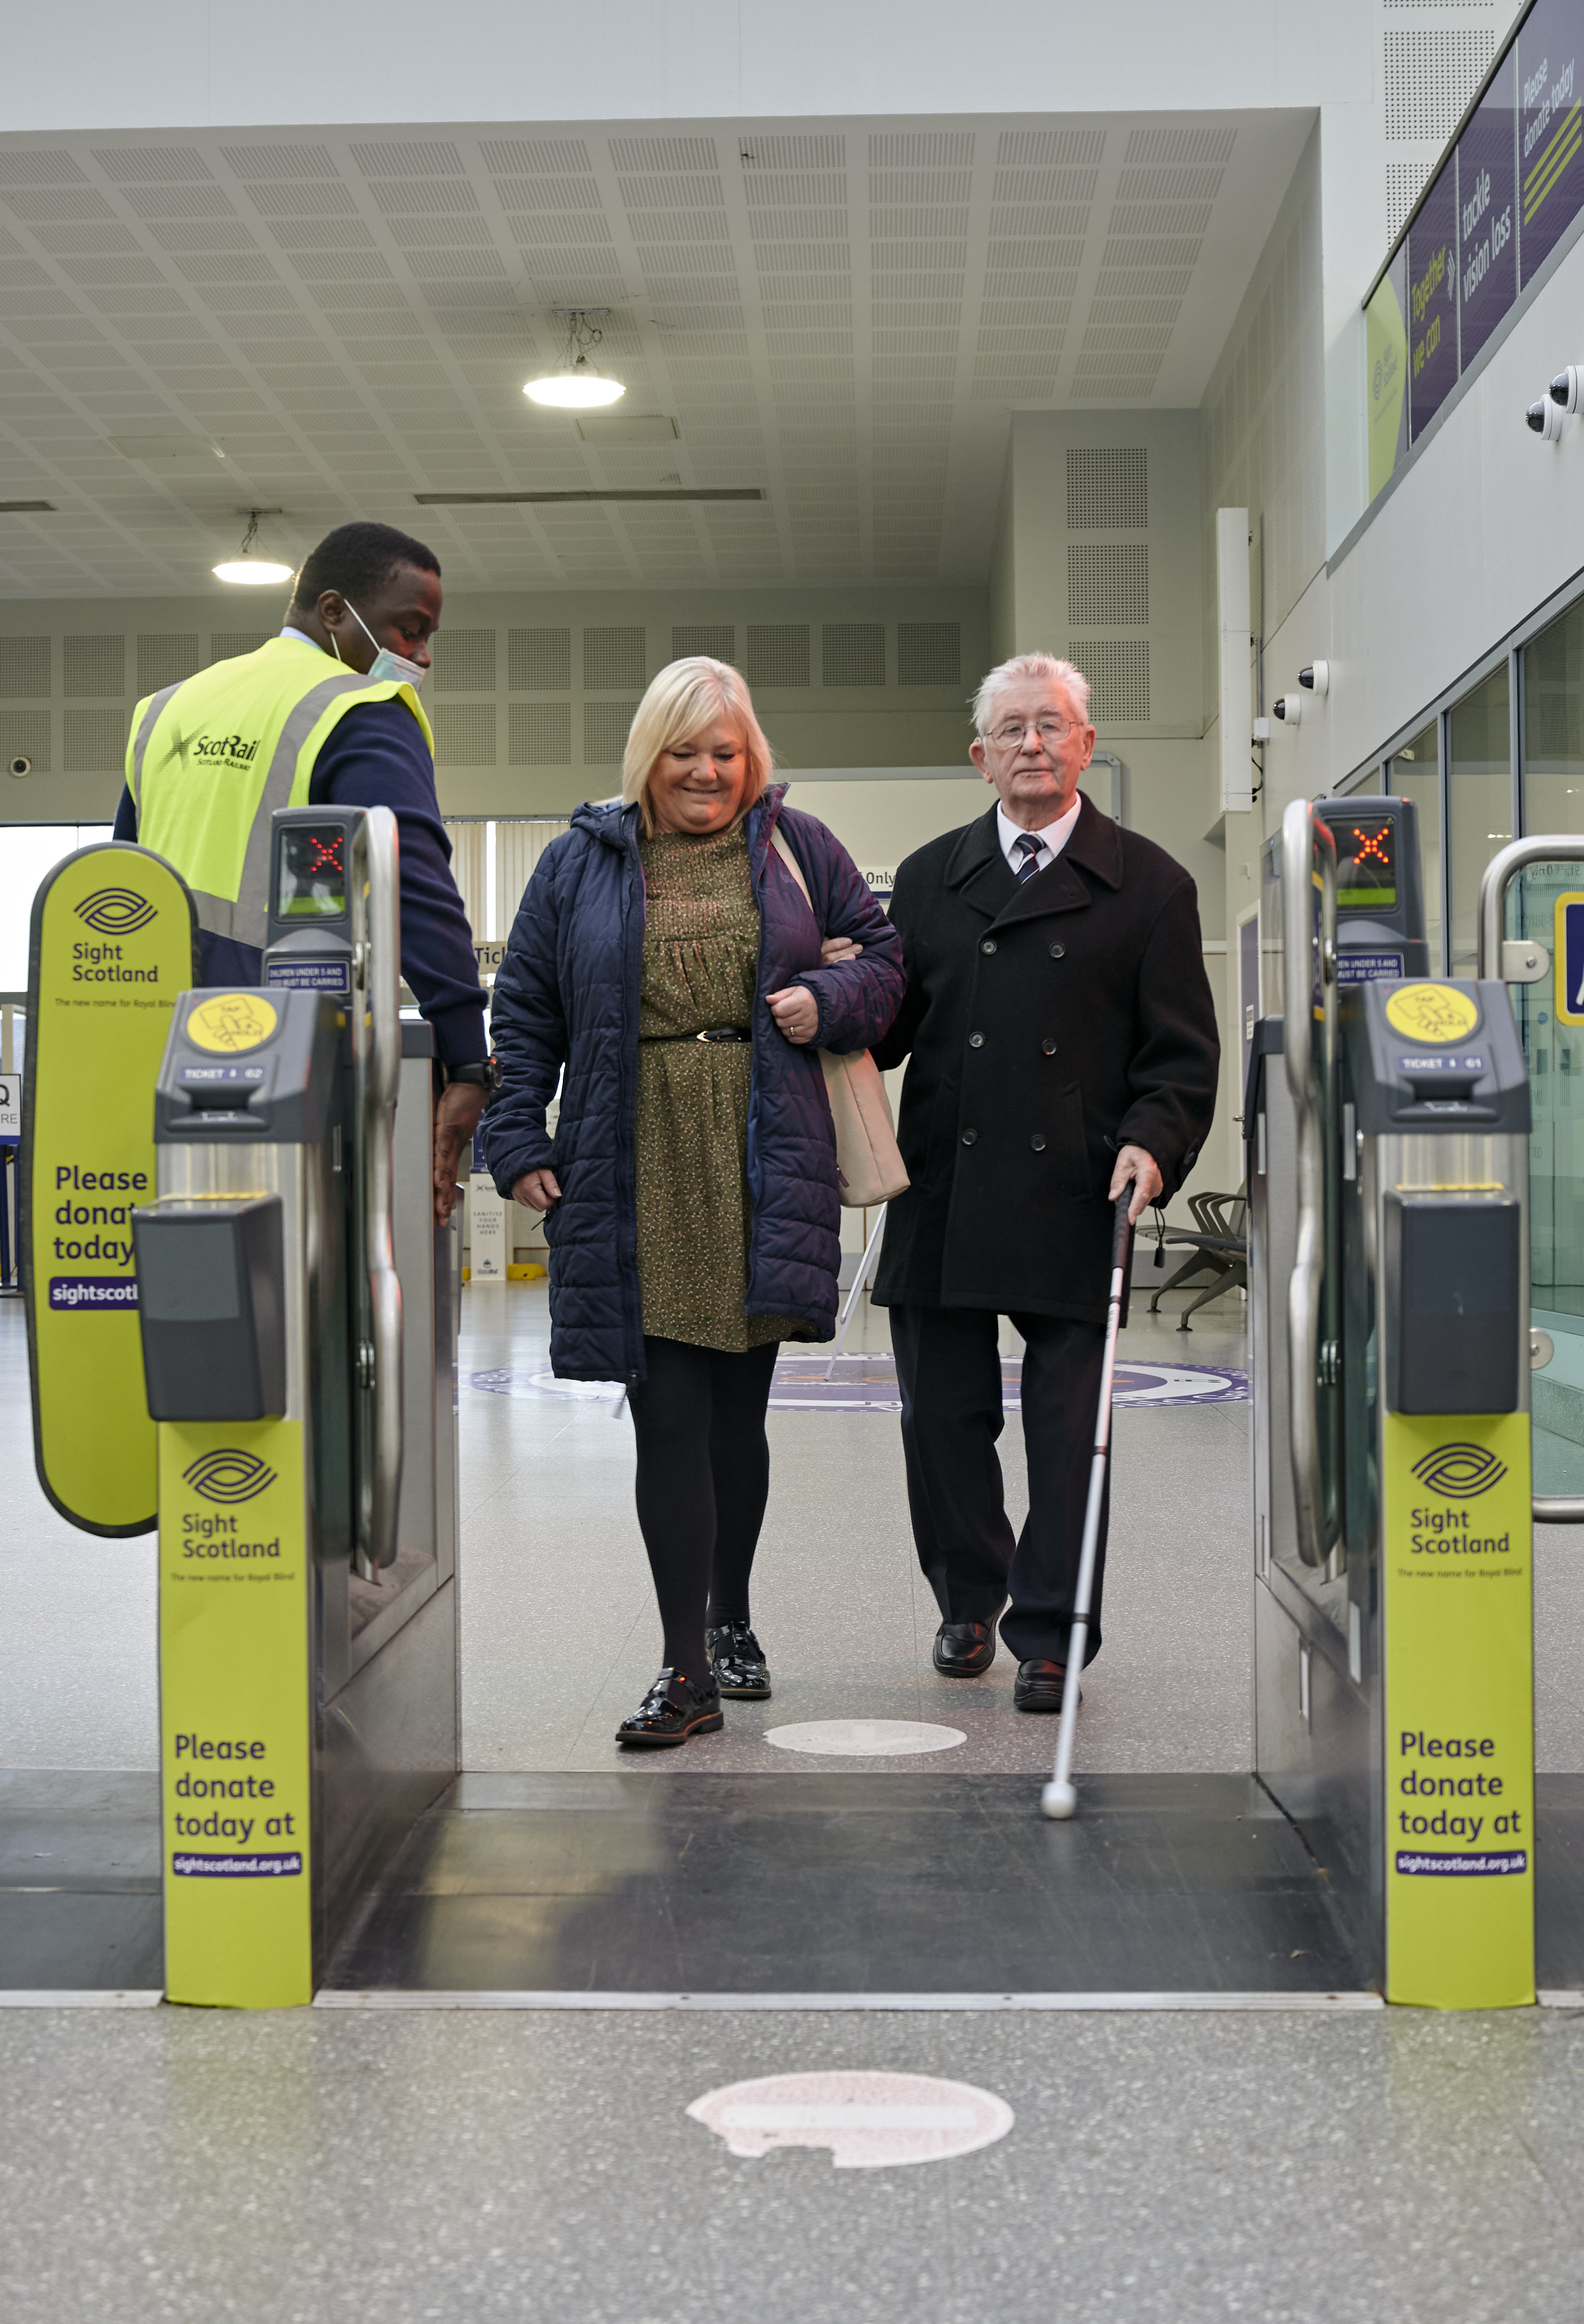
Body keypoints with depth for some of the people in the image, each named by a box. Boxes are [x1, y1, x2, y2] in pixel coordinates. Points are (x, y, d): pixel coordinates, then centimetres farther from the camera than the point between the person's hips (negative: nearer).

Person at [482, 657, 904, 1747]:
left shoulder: (797, 846, 11)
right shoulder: (581, 862, 9)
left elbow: (883, 955, 16)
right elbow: (524, 1013, 10)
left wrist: (828, 999, -6)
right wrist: (518, 1143, 2)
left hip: (764, 1171, 1)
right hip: (636, 1181, -1)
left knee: (739, 1411, 11)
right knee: (668, 1421, -4)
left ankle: (731, 1619, 31)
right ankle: (688, 1671, 0)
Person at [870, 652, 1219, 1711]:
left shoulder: (1148, 885, 5)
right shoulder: (928, 878, 15)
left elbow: (1182, 1053, 2)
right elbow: (888, 1023, 13)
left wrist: (1151, 1143, -14)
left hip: (1076, 1203, -3)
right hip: (943, 1203, 3)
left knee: (1069, 1430, 2)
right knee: (942, 1415, 9)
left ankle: (1049, 1637, 13)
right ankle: (969, 1599, 30)